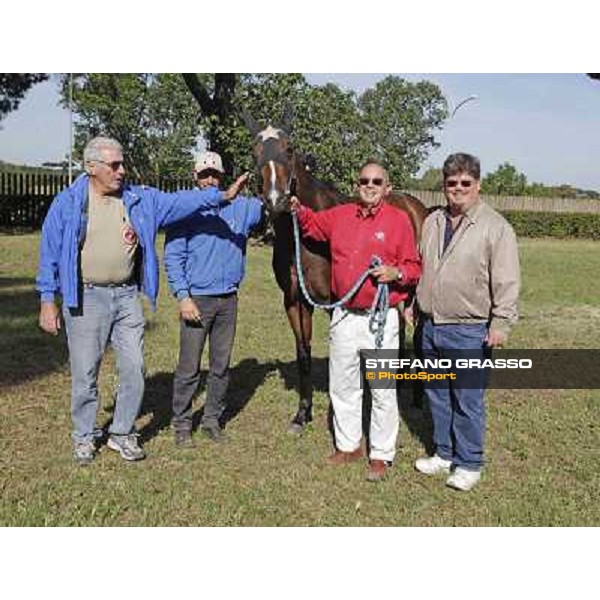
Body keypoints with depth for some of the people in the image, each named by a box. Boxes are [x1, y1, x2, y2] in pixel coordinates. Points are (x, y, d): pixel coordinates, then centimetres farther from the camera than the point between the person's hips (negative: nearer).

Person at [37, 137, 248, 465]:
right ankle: (84, 436, 25)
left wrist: (222, 195, -14)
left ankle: (122, 433, 25)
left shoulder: (140, 200, 4)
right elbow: (50, 254, -2)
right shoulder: (67, 203, -4)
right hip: (85, 299, -3)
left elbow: (180, 202, -3)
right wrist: (48, 301, -5)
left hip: (127, 297, 3)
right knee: (85, 374, 6)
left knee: (133, 370, 6)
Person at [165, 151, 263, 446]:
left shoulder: (241, 208, 7)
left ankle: (212, 419, 26)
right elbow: (172, 257, -6)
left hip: (228, 300, 4)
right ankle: (181, 424, 15)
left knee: (221, 366, 12)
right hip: (197, 299, -4)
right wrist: (183, 297, -14)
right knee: (189, 368, 2)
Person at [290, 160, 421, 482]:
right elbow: (313, 224, 24)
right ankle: (348, 445, 32)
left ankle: (381, 456, 17)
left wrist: (396, 273, -21)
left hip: (381, 318, -4)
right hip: (344, 316, 5)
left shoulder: (399, 220, -5)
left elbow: (414, 267, -1)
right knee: (342, 386, 15)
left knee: (383, 391, 3)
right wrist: (299, 210, 5)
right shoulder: (340, 215, 6)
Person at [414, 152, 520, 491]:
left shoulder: (496, 227, -9)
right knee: (438, 396, 16)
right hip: (431, 326, 7)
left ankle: (469, 464, 17)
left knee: (468, 401, 2)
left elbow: (507, 283, -12)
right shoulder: (433, 223, 11)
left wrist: (501, 324, -17)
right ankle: (444, 454, 32)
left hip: (470, 332, -6)